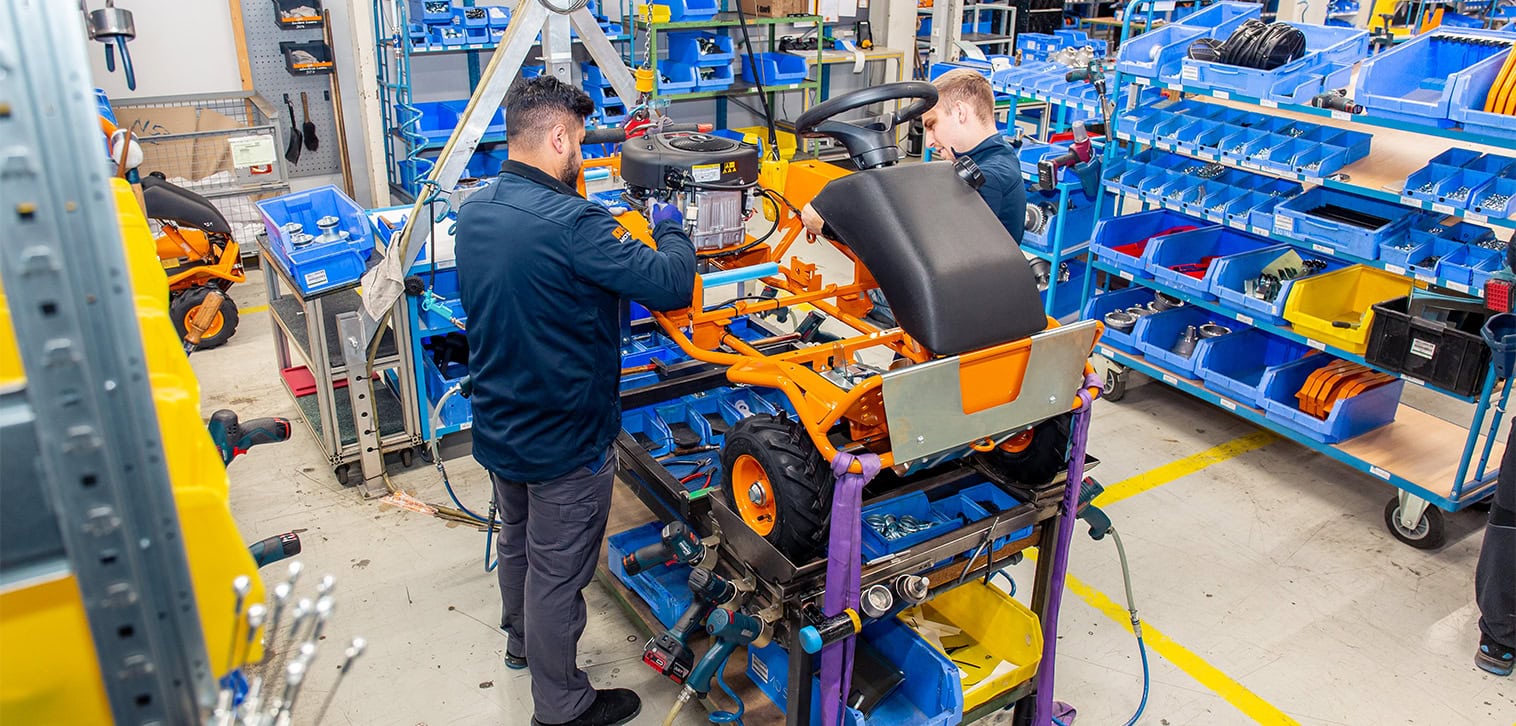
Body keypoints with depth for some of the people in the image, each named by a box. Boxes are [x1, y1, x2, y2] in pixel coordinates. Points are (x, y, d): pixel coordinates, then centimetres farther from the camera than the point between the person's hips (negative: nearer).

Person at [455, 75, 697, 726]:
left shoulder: (474, 211, -2)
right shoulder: (572, 223, -29)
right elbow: (672, 286, -29)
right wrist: (670, 229, -7)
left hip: (497, 425, 8)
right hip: (564, 439, -8)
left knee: (517, 542, 29)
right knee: (557, 573, 9)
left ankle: (521, 641, 53)